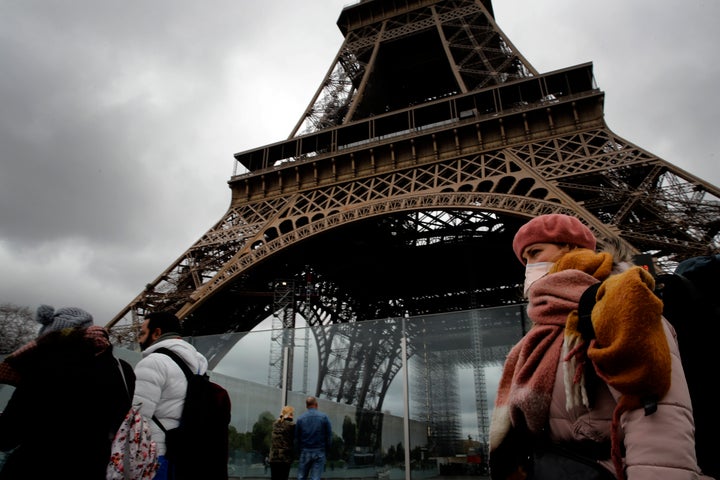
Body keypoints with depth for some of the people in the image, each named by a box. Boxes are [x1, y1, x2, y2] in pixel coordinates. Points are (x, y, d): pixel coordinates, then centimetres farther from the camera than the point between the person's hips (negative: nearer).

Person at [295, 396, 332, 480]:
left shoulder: (300, 418, 0)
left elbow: (297, 438, 3)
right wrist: (326, 450, 8)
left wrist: (300, 450, 13)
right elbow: (329, 435, -3)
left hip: (305, 452, 1)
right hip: (319, 452, -1)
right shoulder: (324, 417, -3)